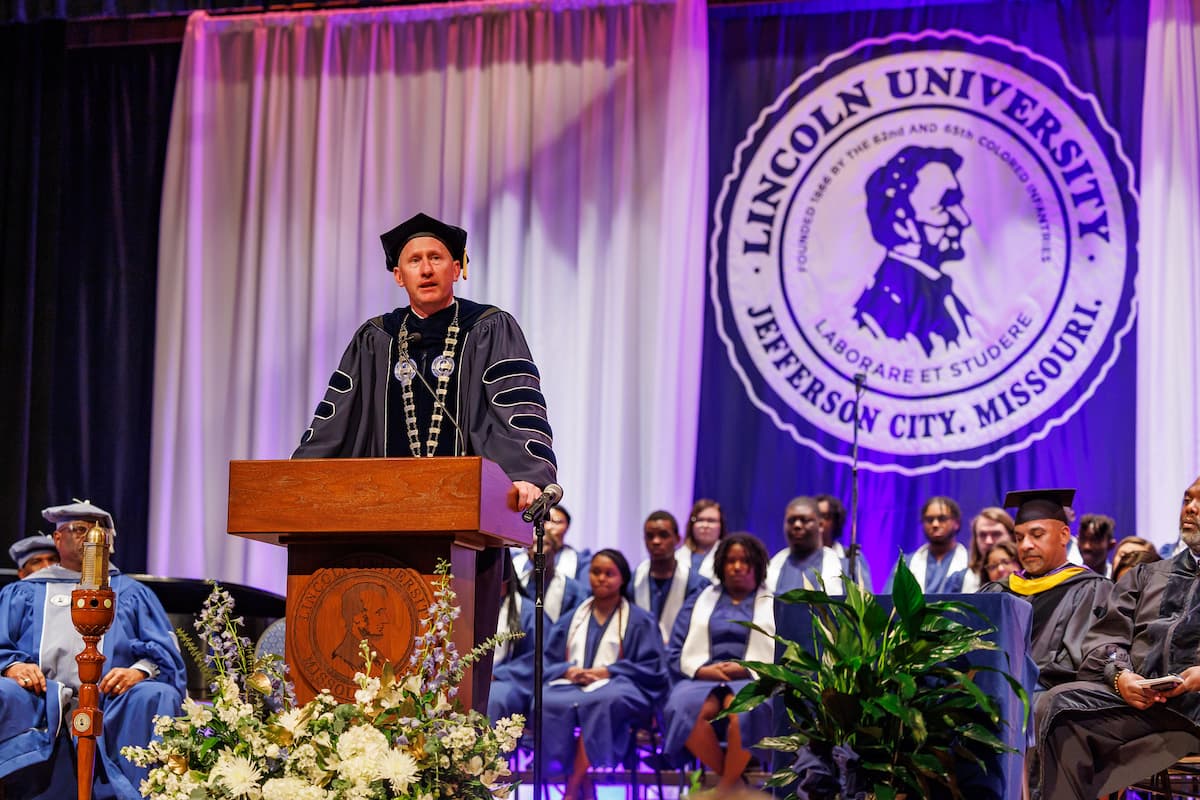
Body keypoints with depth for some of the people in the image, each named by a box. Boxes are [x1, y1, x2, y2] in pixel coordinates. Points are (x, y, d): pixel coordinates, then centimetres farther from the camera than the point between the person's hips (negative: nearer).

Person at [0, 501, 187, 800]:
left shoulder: (131, 593, 27)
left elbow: (165, 651, 14)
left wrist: (139, 671, -10)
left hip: (110, 702, 0)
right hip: (38, 699, 0)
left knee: (158, 696, -31)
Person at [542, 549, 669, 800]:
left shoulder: (640, 622, 13)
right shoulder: (571, 620, 24)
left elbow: (652, 669, 3)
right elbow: (550, 661, 18)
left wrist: (604, 672, -8)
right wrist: (569, 671, -7)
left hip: (616, 687, -3)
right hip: (571, 684, 3)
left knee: (599, 701, -42)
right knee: (546, 702, -35)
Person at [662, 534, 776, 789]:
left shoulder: (774, 606, 17)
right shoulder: (700, 602, 23)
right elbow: (675, 652, 14)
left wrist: (747, 669, -11)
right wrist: (702, 670, -6)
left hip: (752, 680, -2)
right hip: (703, 679, 2)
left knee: (744, 711, -39)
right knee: (683, 708, -35)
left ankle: (725, 788, -23)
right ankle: (736, 782, -21)